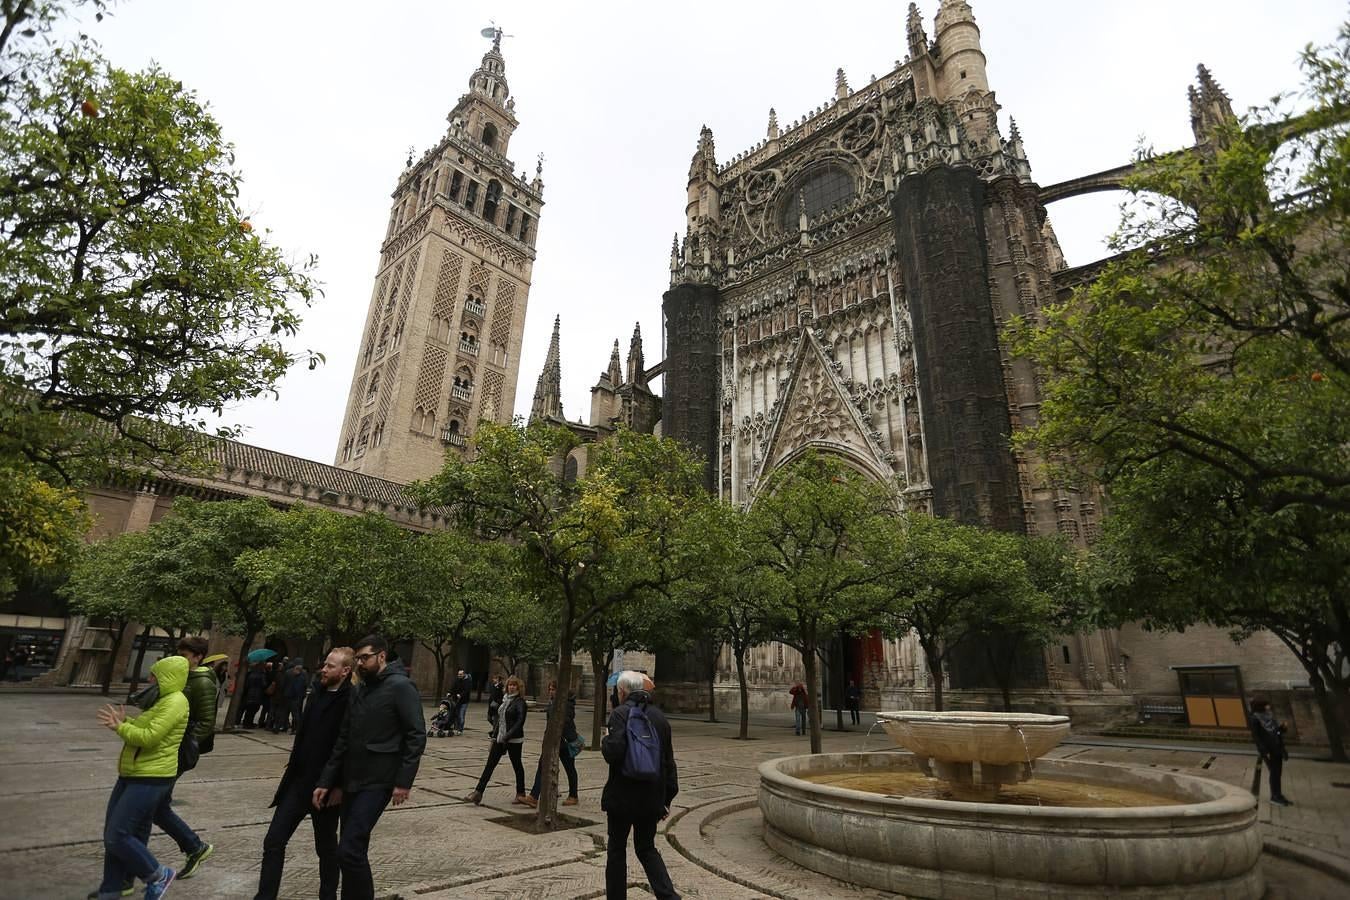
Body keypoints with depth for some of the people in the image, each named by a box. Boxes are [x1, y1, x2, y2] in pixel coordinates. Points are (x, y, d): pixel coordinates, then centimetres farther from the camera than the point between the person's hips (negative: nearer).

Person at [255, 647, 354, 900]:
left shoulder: (351, 701, -18)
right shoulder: (316, 695, 6)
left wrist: (340, 786, -18)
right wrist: (295, 760, 12)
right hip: (298, 782, 7)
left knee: (326, 847, 11)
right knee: (273, 841, 6)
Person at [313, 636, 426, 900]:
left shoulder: (401, 687, -12)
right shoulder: (357, 690, 11)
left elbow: (416, 736, -14)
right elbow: (343, 740, 13)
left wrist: (403, 781, -18)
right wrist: (325, 781, 7)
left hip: (378, 782, -7)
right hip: (350, 781, 7)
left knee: (349, 850, -11)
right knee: (354, 850, 14)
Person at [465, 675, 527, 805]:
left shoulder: (520, 702, -11)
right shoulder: (505, 700, 11)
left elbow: (520, 721, -20)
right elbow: (498, 718, 15)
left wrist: (507, 736, -23)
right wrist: (494, 736, 8)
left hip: (514, 740, -7)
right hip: (500, 738, 7)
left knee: (517, 766, 6)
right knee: (490, 765, 4)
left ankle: (520, 794, 19)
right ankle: (478, 792, 7)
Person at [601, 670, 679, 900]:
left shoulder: (620, 714, -15)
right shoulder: (660, 716, 5)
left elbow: (614, 753, -25)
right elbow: (669, 761, 9)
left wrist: (605, 740, -3)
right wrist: (667, 797, 15)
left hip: (622, 796, -5)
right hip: (652, 798, 5)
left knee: (617, 849, 14)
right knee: (647, 848, 18)